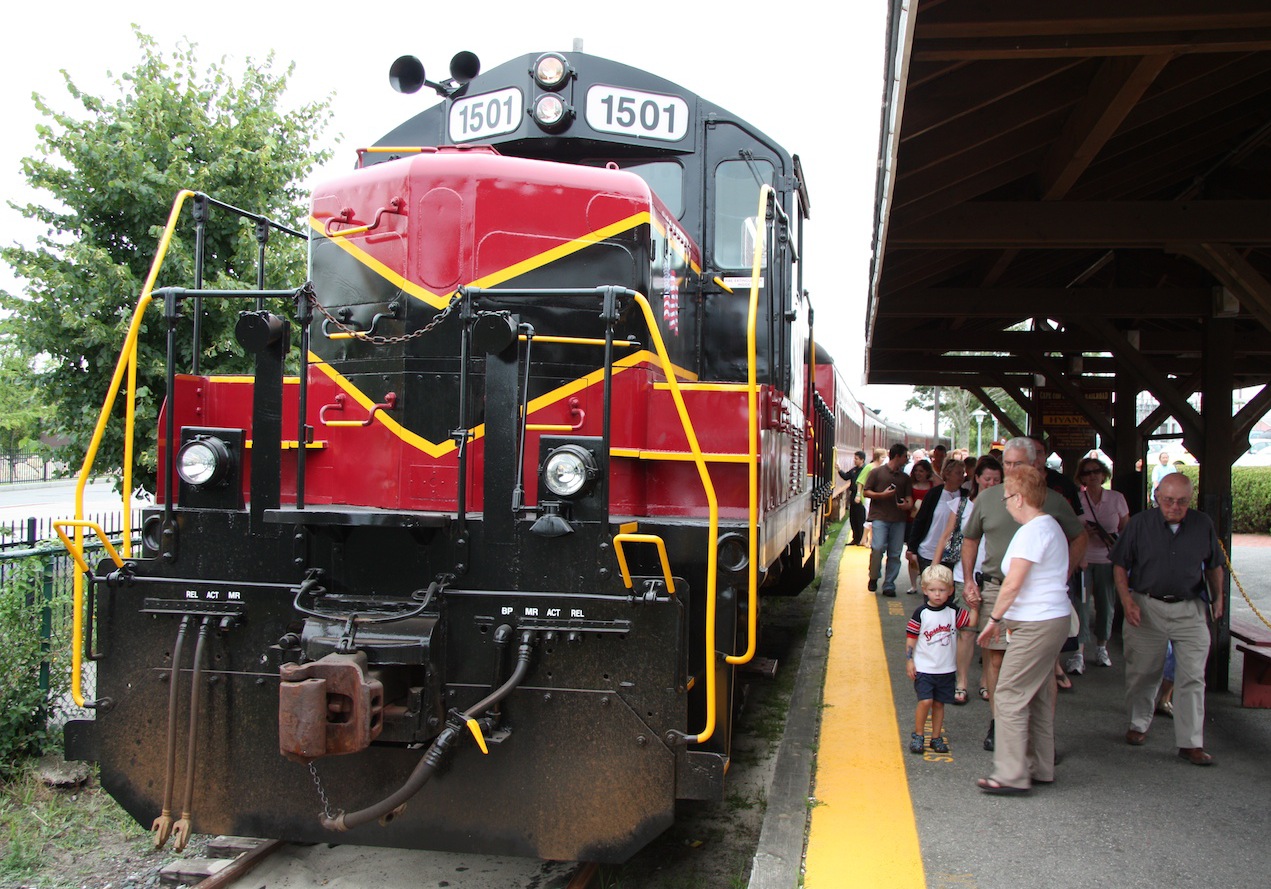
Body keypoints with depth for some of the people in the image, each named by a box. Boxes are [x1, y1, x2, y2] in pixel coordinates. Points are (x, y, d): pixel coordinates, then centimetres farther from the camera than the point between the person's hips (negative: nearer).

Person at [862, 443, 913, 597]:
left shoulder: (905, 477, 18)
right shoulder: (877, 472, 5)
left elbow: (908, 496, 17)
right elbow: (865, 492, 4)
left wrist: (909, 504, -7)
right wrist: (882, 495, -11)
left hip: (899, 519, 4)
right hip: (880, 516, -4)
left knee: (895, 554, 0)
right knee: (878, 548, -18)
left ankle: (889, 585, 9)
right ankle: (873, 578, 4)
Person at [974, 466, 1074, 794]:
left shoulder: (1033, 531, -16)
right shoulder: (1050, 526, 16)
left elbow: (1013, 584, -20)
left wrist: (993, 619, -8)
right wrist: (1003, 618, 17)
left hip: (1037, 625, -11)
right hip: (1052, 620, 11)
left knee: (1009, 697, -7)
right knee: (1037, 698, 16)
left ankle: (1011, 775, -5)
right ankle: (1040, 769, 23)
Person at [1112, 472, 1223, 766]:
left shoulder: (1203, 524, 2)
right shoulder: (1139, 524, -4)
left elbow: (1214, 565, 16)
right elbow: (1120, 564, 1)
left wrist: (1218, 597, 12)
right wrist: (1127, 599, -10)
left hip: (1190, 609, 1)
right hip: (1146, 607, -1)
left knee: (1192, 677, -1)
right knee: (1142, 672, 8)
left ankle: (1191, 743, 5)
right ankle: (1139, 725, 29)